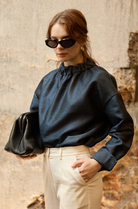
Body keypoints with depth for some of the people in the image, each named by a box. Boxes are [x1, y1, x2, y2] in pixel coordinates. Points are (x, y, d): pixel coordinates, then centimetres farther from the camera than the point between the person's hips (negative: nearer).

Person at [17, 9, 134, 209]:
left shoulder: (97, 78, -9)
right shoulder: (48, 80, 9)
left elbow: (124, 128, -9)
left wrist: (98, 162, -17)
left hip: (77, 165, -6)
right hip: (48, 162, 7)